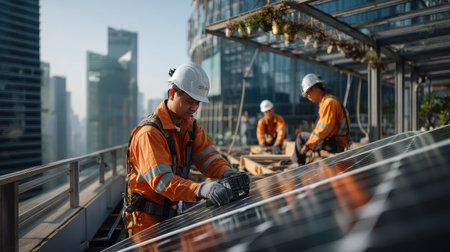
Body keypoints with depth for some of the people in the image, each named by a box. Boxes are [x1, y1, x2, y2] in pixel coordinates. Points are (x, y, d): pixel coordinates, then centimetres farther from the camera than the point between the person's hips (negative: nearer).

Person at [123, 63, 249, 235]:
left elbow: (207, 156, -4)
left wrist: (228, 174, -25)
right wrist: (201, 189, -49)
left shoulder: (190, 126, 2)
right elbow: (160, 179, -35)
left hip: (171, 211, 7)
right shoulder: (149, 133, -26)